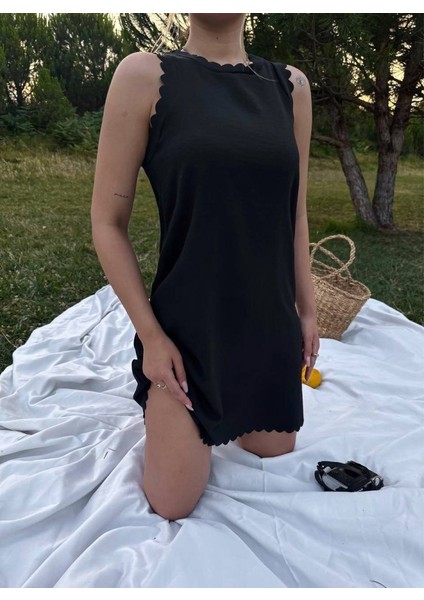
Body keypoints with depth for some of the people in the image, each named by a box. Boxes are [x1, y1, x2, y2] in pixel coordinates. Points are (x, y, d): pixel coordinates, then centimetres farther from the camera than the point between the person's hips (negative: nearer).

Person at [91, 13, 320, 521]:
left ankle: (223, 416, 46)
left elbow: (295, 215, 9)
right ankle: (165, 409, 36)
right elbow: (107, 222, -8)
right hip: (186, 327, -3)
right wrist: (151, 335, -10)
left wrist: (306, 308, 11)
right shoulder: (145, 75, -9)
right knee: (172, 506, 8)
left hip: (270, 323, 4)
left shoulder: (291, 86, 4)